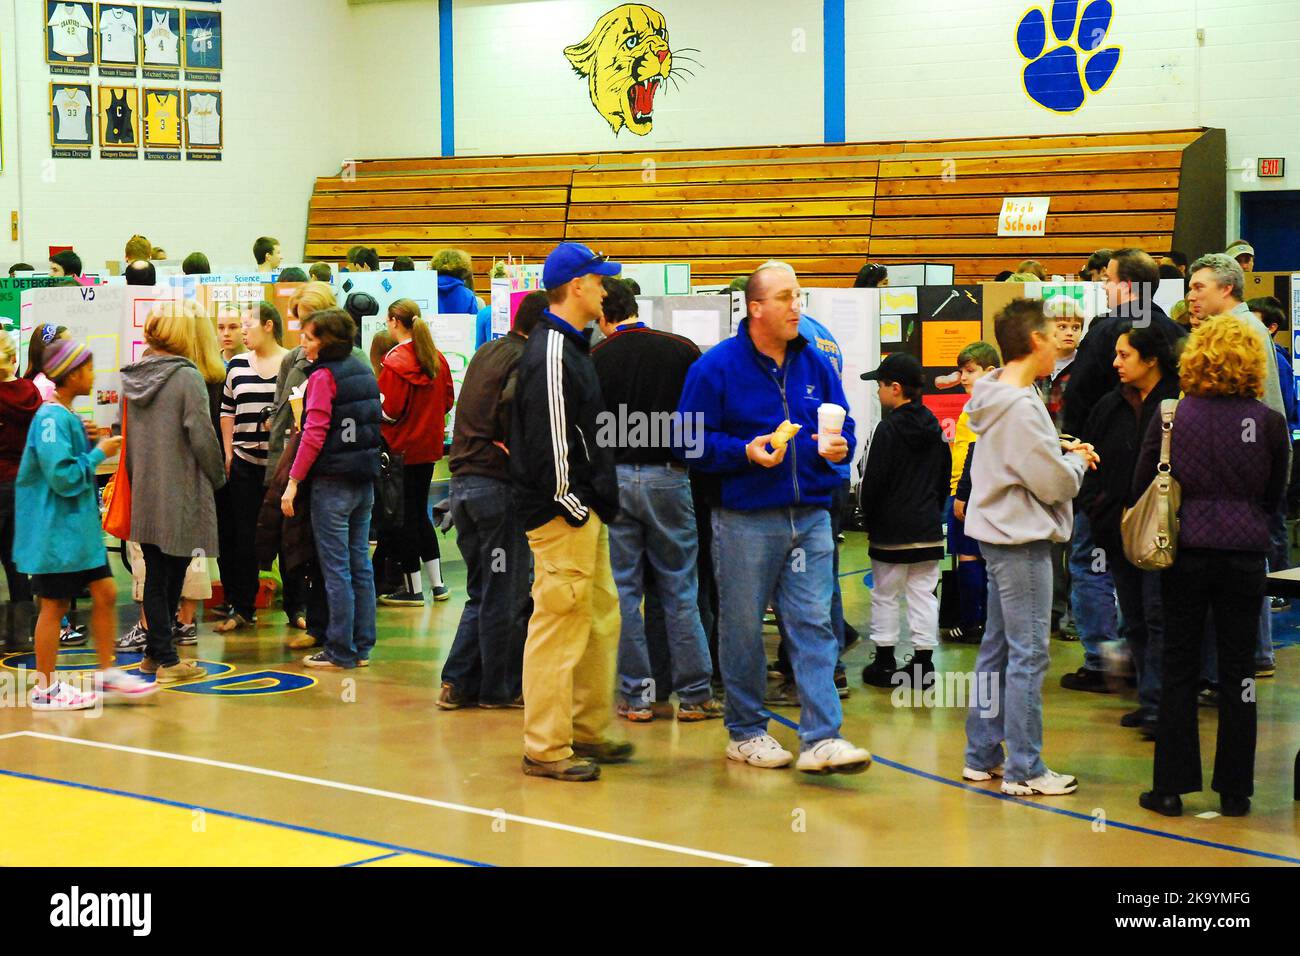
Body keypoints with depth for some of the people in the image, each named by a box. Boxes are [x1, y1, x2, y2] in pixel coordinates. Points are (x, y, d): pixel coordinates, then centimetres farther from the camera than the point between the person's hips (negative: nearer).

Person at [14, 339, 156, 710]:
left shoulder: (68, 418, 11)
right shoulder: (52, 419, -19)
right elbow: (63, 477, -23)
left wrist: (93, 446, 7)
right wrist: (99, 453, -14)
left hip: (80, 526, 9)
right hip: (56, 529, -9)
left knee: (104, 593, 10)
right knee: (55, 604, 0)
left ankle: (108, 673, 19)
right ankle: (46, 689, 10)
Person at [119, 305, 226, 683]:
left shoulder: (131, 378, 7)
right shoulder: (186, 377, -13)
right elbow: (202, 436, -15)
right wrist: (217, 477, 0)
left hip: (143, 493, 6)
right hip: (180, 494, -6)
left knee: (156, 576, 13)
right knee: (169, 577, -1)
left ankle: (156, 652, 17)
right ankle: (166, 659, 2)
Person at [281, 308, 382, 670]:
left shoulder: (323, 376, -12)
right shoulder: (363, 371, 11)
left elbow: (314, 434, -17)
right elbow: (378, 419, 17)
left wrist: (293, 482, -14)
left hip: (332, 482, -8)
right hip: (365, 481, 8)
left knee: (336, 569, -2)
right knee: (361, 565, 11)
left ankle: (341, 651, 1)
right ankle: (362, 646, 15)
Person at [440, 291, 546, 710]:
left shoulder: (486, 352, 17)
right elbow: (511, 406, -27)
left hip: (463, 482, 8)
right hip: (499, 485, -8)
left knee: (482, 592, 16)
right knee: (505, 594, 3)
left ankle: (458, 682, 12)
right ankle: (501, 687, 11)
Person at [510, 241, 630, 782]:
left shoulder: (571, 347, 18)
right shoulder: (552, 353, -16)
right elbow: (549, 440, -21)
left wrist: (597, 504, 17)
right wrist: (572, 507, -17)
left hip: (585, 513, 11)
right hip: (562, 514, -11)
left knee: (600, 617, 16)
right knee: (559, 625, -7)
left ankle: (587, 731, 25)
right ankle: (546, 750, -2)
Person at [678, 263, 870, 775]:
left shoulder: (815, 365, 10)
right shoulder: (716, 366, -5)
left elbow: (843, 426, 18)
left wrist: (838, 446, -5)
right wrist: (746, 452, -18)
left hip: (810, 516, 4)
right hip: (745, 519, -3)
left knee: (814, 625, -3)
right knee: (742, 627, 5)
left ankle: (821, 738, -5)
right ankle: (745, 732, 20)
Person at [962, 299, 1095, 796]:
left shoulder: (999, 397, 8)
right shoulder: (1021, 408, -22)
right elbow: (1056, 484, -19)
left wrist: (1061, 451, 4)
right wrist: (1077, 460, 0)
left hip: (1001, 535, 10)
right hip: (1023, 539, -10)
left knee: (997, 646, 16)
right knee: (1028, 654, -4)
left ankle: (982, 755, 23)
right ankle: (1024, 770, 1)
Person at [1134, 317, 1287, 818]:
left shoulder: (1171, 417, -5)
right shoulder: (1269, 423, -5)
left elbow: (1140, 488, 2)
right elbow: (1274, 499, 6)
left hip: (1186, 555, 0)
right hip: (1246, 557, 0)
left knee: (1179, 669, 7)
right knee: (1238, 672, 8)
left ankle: (1171, 787, 9)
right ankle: (1234, 790, 13)